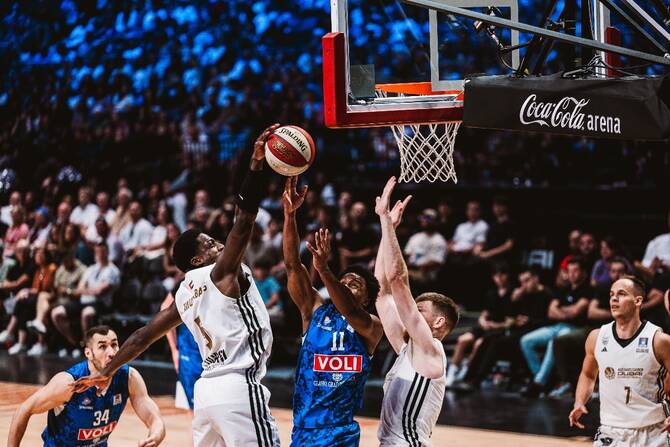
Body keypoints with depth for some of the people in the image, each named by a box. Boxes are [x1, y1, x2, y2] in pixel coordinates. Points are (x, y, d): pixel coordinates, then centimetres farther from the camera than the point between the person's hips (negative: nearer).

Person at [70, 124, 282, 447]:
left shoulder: (185, 293, 16)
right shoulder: (223, 273, -5)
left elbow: (144, 335, 21)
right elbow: (244, 221, -17)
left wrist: (108, 372, 30)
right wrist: (257, 165, -22)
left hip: (208, 389, 9)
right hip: (239, 387, -9)